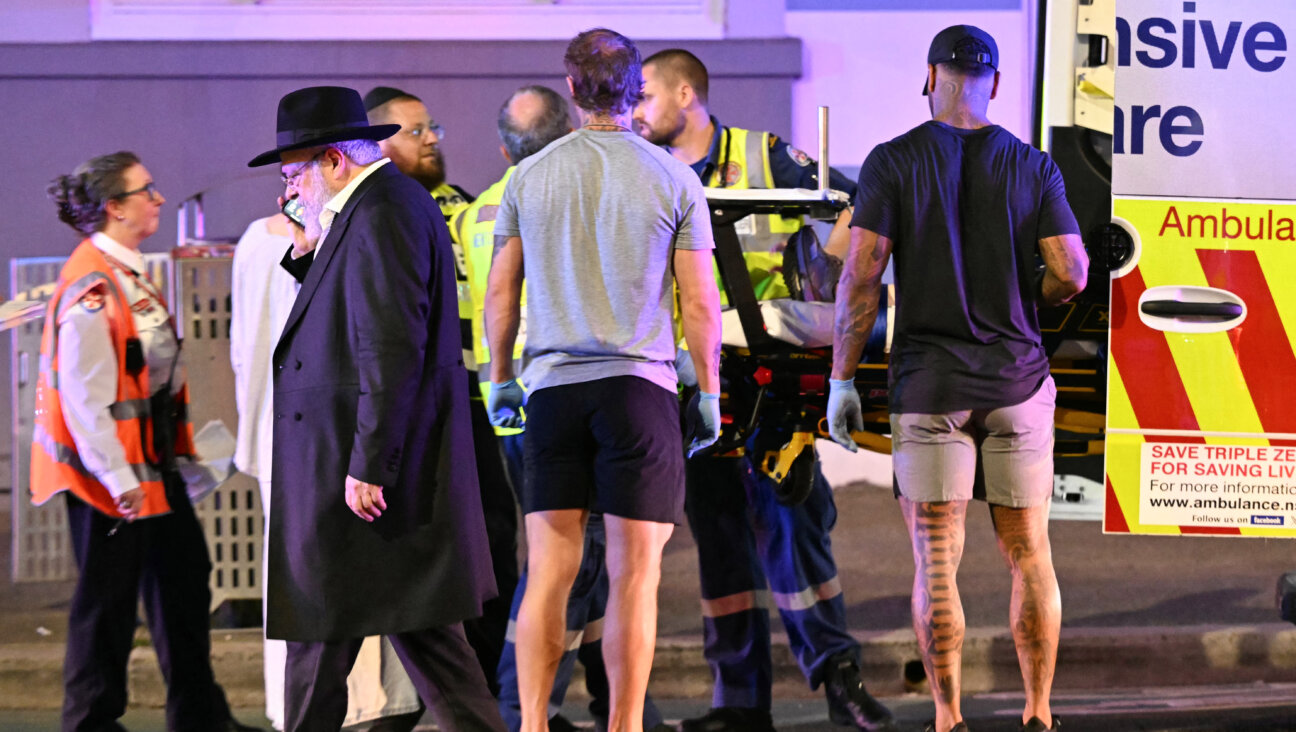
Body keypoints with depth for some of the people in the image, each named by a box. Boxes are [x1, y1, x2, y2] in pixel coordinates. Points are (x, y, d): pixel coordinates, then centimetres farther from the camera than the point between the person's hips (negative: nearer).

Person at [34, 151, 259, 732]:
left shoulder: (129, 275, 12)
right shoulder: (92, 286, -20)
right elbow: (83, 394, -24)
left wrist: (177, 449, 18)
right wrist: (117, 477, -25)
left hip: (152, 462, 10)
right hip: (112, 469, -10)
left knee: (184, 576, 14)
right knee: (108, 595, 0)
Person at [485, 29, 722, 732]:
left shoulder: (529, 177, 5)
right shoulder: (674, 180, 0)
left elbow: (500, 293, 8)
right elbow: (699, 303, -1)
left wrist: (500, 377, 20)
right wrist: (709, 392, 9)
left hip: (552, 385, 2)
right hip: (640, 384, -2)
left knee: (548, 570, 5)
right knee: (634, 573, 1)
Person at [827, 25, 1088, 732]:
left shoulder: (893, 162, -3)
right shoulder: (1032, 167, 2)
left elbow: (861, 276, -8)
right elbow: (1071, 274, -5)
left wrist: (841, 380, -3)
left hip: (928, 382, -1)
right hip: (1018, 379, 2)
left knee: (936, 559, 1)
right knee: (1028, 552, 9)